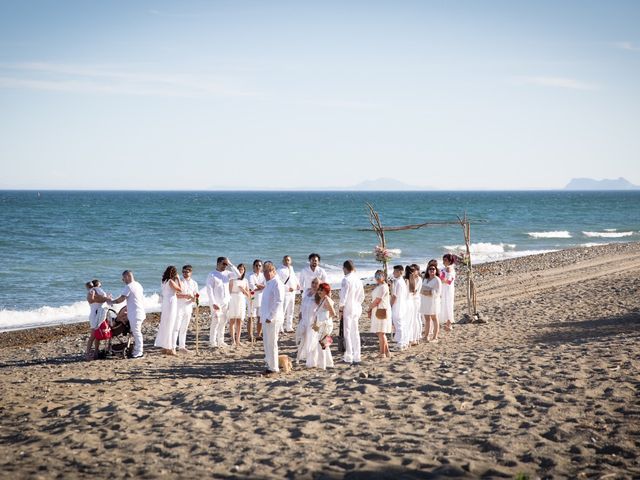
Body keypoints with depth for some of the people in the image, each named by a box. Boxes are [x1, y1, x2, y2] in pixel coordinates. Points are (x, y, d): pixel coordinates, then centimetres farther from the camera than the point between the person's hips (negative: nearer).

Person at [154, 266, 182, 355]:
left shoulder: (164, 281, 11)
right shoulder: (171, 282, -14)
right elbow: (180, 290, -8)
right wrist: (178, 279, -1)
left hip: (165, 304, 9)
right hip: (171, 304, -9)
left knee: (165, 326, 12)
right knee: (170, 327, -3)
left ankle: (164, 348, 18)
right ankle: (170, 349, 1)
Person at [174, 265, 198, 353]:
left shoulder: (194, 283, 9)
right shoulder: (179, 281, -4)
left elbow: (194, 298, 10)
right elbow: (175, 294, -11)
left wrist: (194, 298, -14)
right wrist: (185, 296, -23)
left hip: (188, 307, 5)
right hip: (179, 307, -5)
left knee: (184, 328, 10)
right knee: (176, 327, -8)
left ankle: (181, 346, 17)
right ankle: (173, 346, -8)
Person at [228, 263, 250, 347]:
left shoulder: (245, 281, 13)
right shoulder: (233, 279, 4)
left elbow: (248, 295, 11)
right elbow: (229, 291, 0)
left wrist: (243, 289, -3)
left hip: (242, 302, 3)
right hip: (233, 301, -3)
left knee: (239, 321, -1)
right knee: (232, 321, -6)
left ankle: (238, 340, -1)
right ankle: (233, 339, -2)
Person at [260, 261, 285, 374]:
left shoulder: (277, 283, -14)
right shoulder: (269, 283, 16)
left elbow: (279, 302, -21)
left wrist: (271, 317, -22)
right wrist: (263, 316, 17)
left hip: (273, 319, -9)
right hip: (266, 318, 9)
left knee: (271, 343, -4)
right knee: (267, 343, 15)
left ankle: (273, 368, 2)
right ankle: (269, 364, 25)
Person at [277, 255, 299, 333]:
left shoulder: (291, 269, 14)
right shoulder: (280, 270, -10)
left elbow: (295, 279, 26)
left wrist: (297, 285, 6)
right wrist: (288, 288, -22)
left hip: (292, 294, 8)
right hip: (285, 294, -8)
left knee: (290, 312, 14)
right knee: (282, 311, -8)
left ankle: (288, 328, 23)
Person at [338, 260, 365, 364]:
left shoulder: (346, 280, -15)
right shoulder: (358, 280, 6)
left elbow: (344, 296, -17)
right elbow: (362, 296, 12)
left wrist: (341, 307, -7)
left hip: (348, 309, -7)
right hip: (357, 309, 7)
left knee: (347, 333, 0)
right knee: (355, 333, 12)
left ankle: (348, 357, 2)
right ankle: (356, 356, 16)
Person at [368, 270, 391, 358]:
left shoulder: (383, 287, -14)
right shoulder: (377, 286, 16)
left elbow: (377, 301, -17)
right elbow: (374, 300, 16)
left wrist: (369, 308, -4)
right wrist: (371, 311, 6)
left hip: (382, 311, -10)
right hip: (377, 311, 10)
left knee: (381, 333, -7)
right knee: (379, 333, 12)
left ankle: (382, 353, -2)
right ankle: (387, 351, 18)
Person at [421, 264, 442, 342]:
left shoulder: (437, 280, -6)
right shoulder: (425, 279, 15)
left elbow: (437, 292, -13)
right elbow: (422, 289, 20)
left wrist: (428, 293, -19)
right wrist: (422, 292, -2)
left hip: (433, 301, -6)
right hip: (425, 301, 6)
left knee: (434, 318, -1)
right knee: (427, 318, 8)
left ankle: (435, 337, 1)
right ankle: (426, 336, 12)